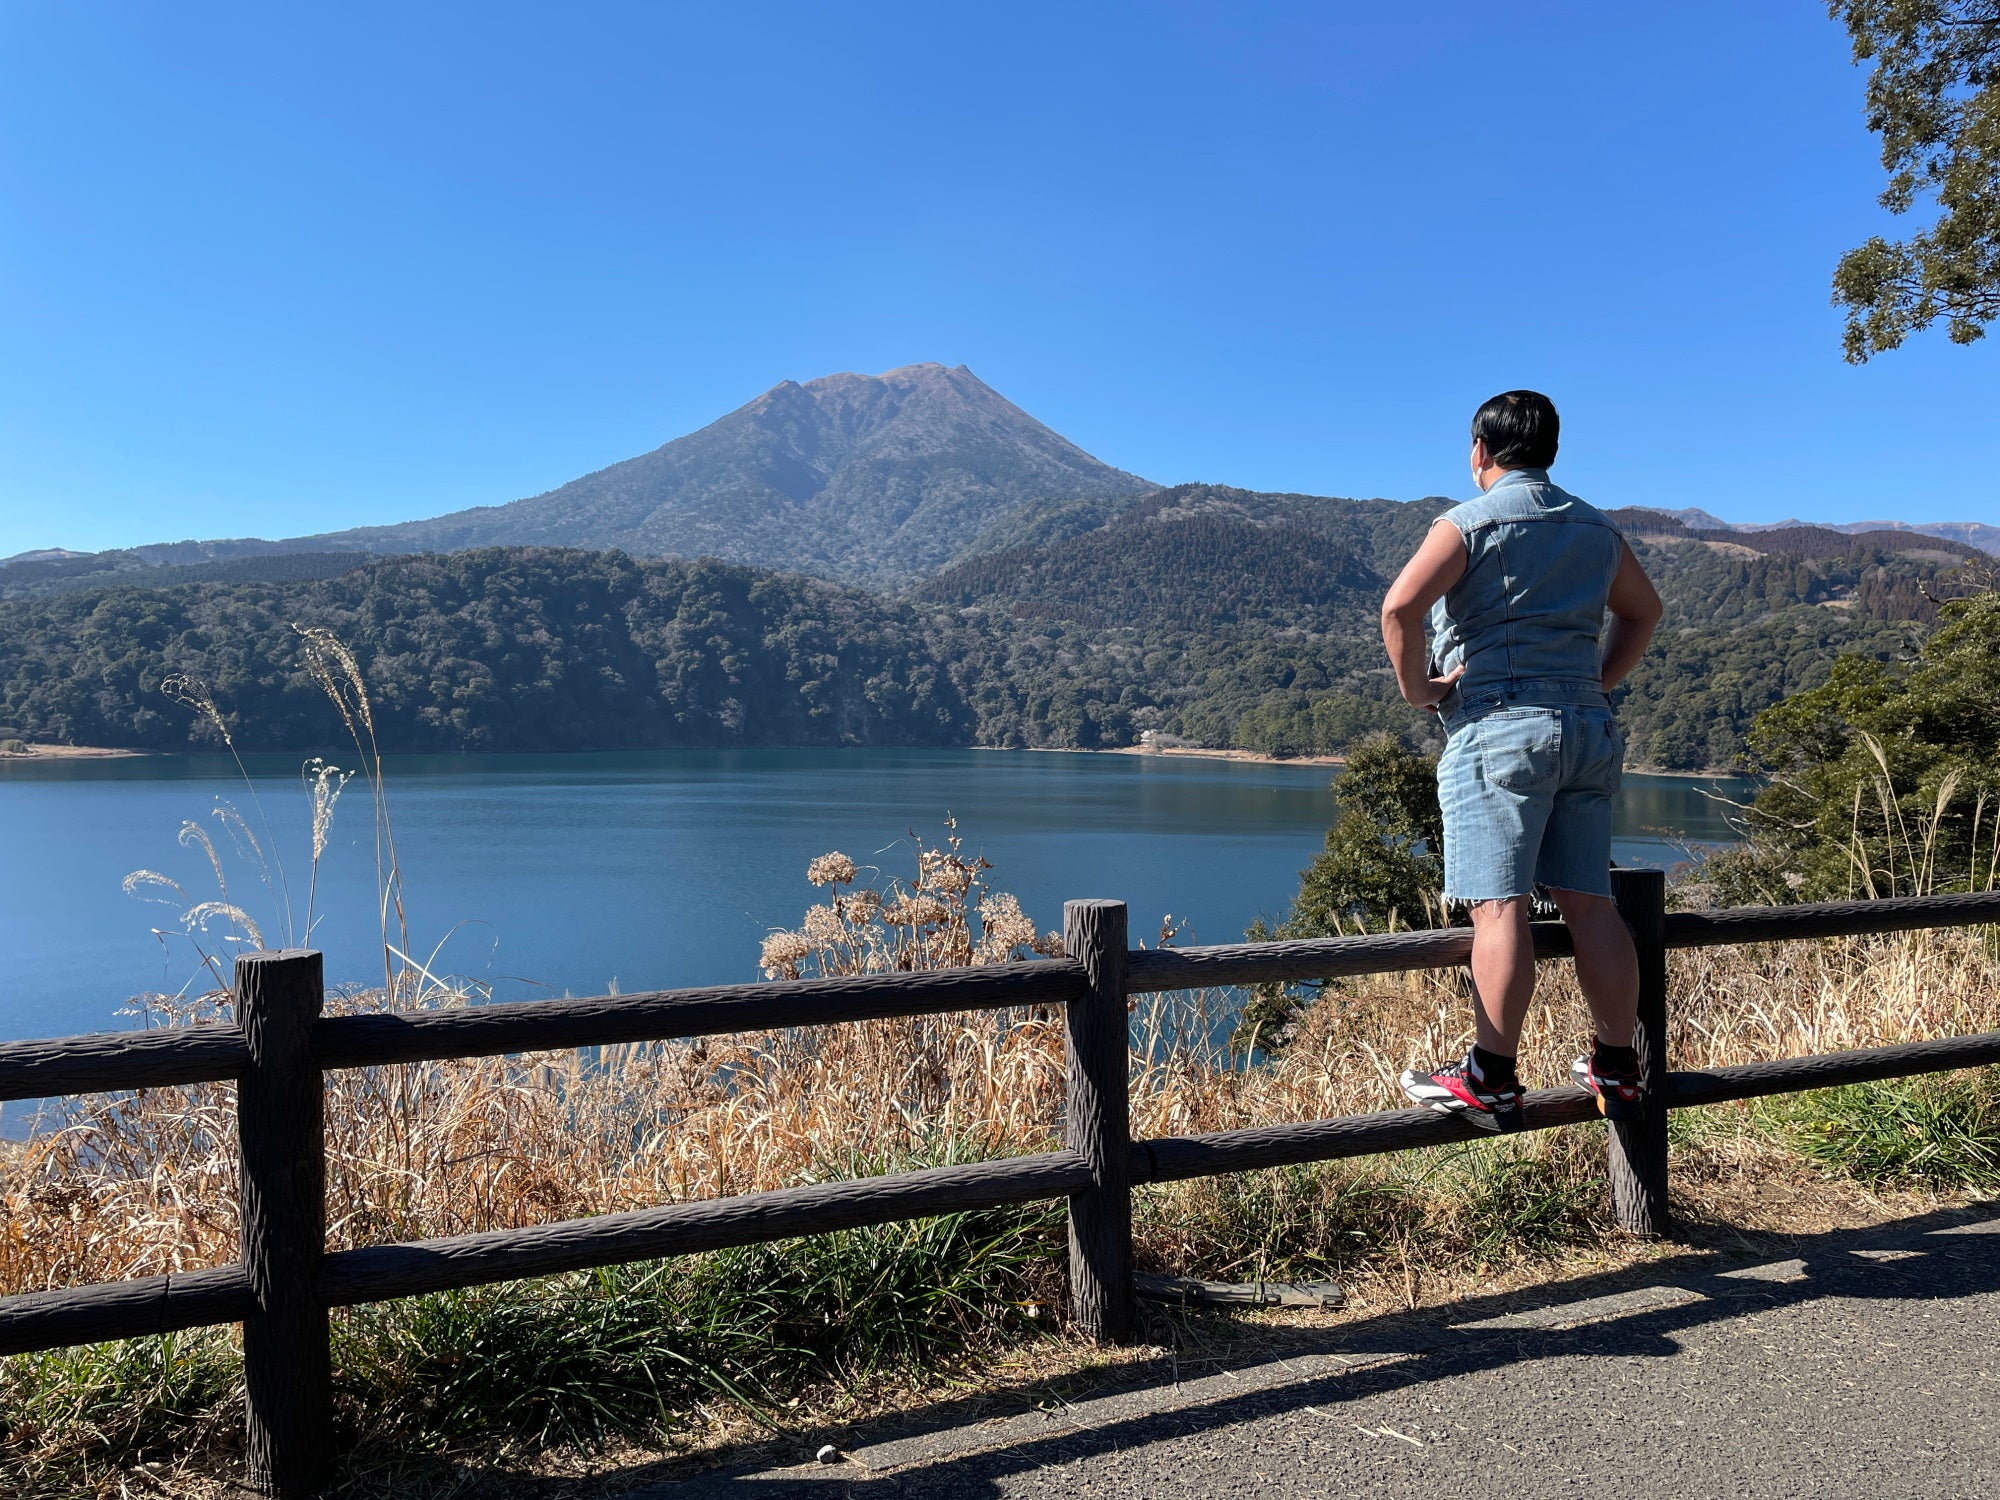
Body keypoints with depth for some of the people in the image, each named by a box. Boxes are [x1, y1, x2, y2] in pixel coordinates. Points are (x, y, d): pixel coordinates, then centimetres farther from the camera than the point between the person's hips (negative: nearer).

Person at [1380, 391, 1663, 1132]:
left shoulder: (1470, 523, -4)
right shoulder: (1595, 528, 17)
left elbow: (1401, 605, -19)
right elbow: (1643, 610, 32)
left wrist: (1417, 687, -7)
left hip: (1497, 728, -6)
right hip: (1586, 731, 7)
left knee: (1499, 908, -8)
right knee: (1589, 904, 9)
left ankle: (1491, 1080, -6)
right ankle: (1616, 1068, 15)